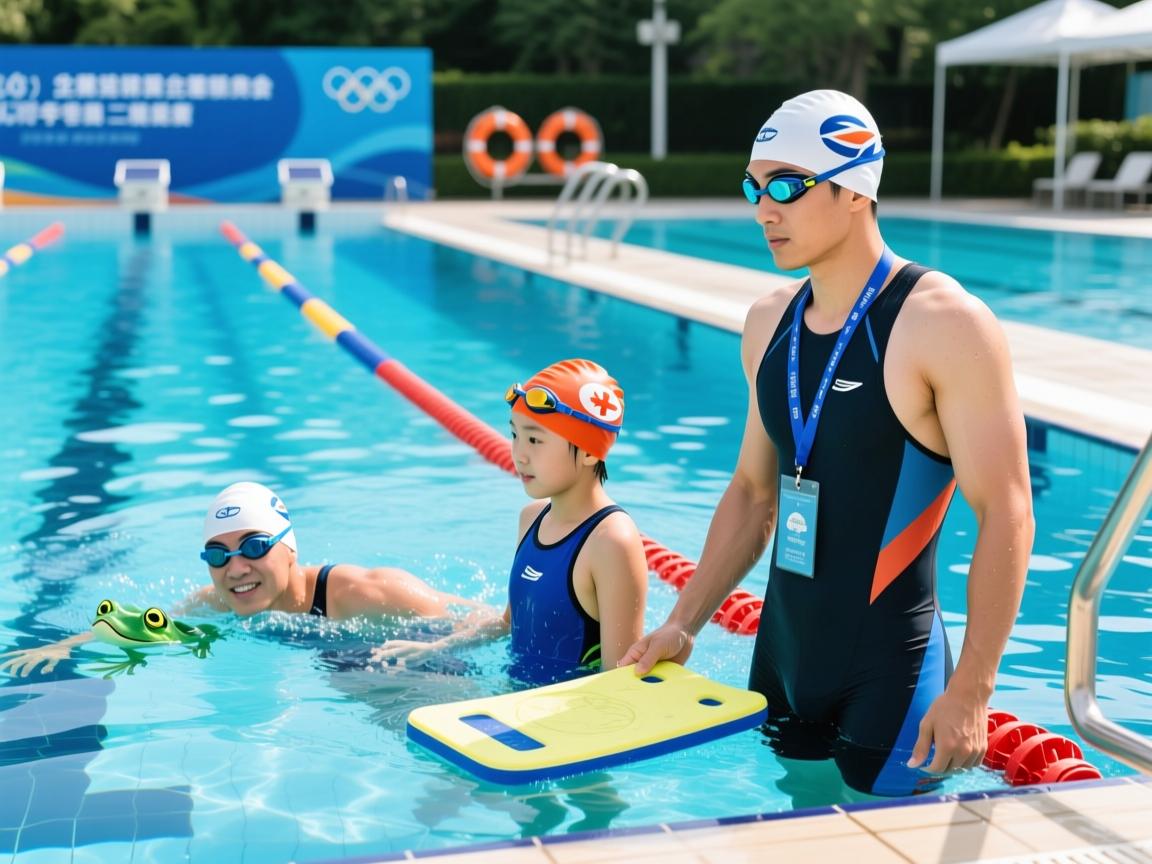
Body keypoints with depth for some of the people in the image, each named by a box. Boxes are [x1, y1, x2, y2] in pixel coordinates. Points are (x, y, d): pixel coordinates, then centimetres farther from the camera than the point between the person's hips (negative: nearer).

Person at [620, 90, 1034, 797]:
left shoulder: (944, 325, -15)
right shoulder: (769, 323, 6)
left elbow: (1006, 514, -16)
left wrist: (971, 692, -18)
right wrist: (683, 626, 12)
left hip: (890, 667, -6)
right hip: (780, 654, 7)